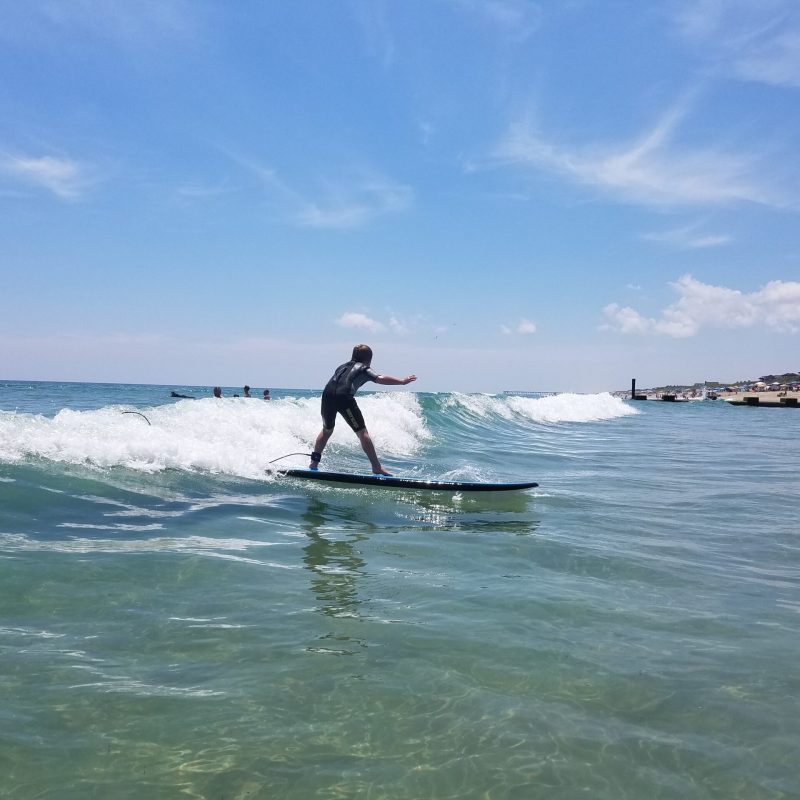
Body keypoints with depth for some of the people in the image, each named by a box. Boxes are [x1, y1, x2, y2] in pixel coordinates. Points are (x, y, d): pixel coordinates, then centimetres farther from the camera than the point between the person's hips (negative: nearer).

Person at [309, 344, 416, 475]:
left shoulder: (342, 366, 34)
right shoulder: (364, 369, 17)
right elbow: (380, 379, 2)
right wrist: (402, 381, 3)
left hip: (327, 394, 6)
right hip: (344, 397, -6)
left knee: (327, 430, 26)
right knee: (362, 433, -1)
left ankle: (314, 462, 24)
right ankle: (377, 468, -2)